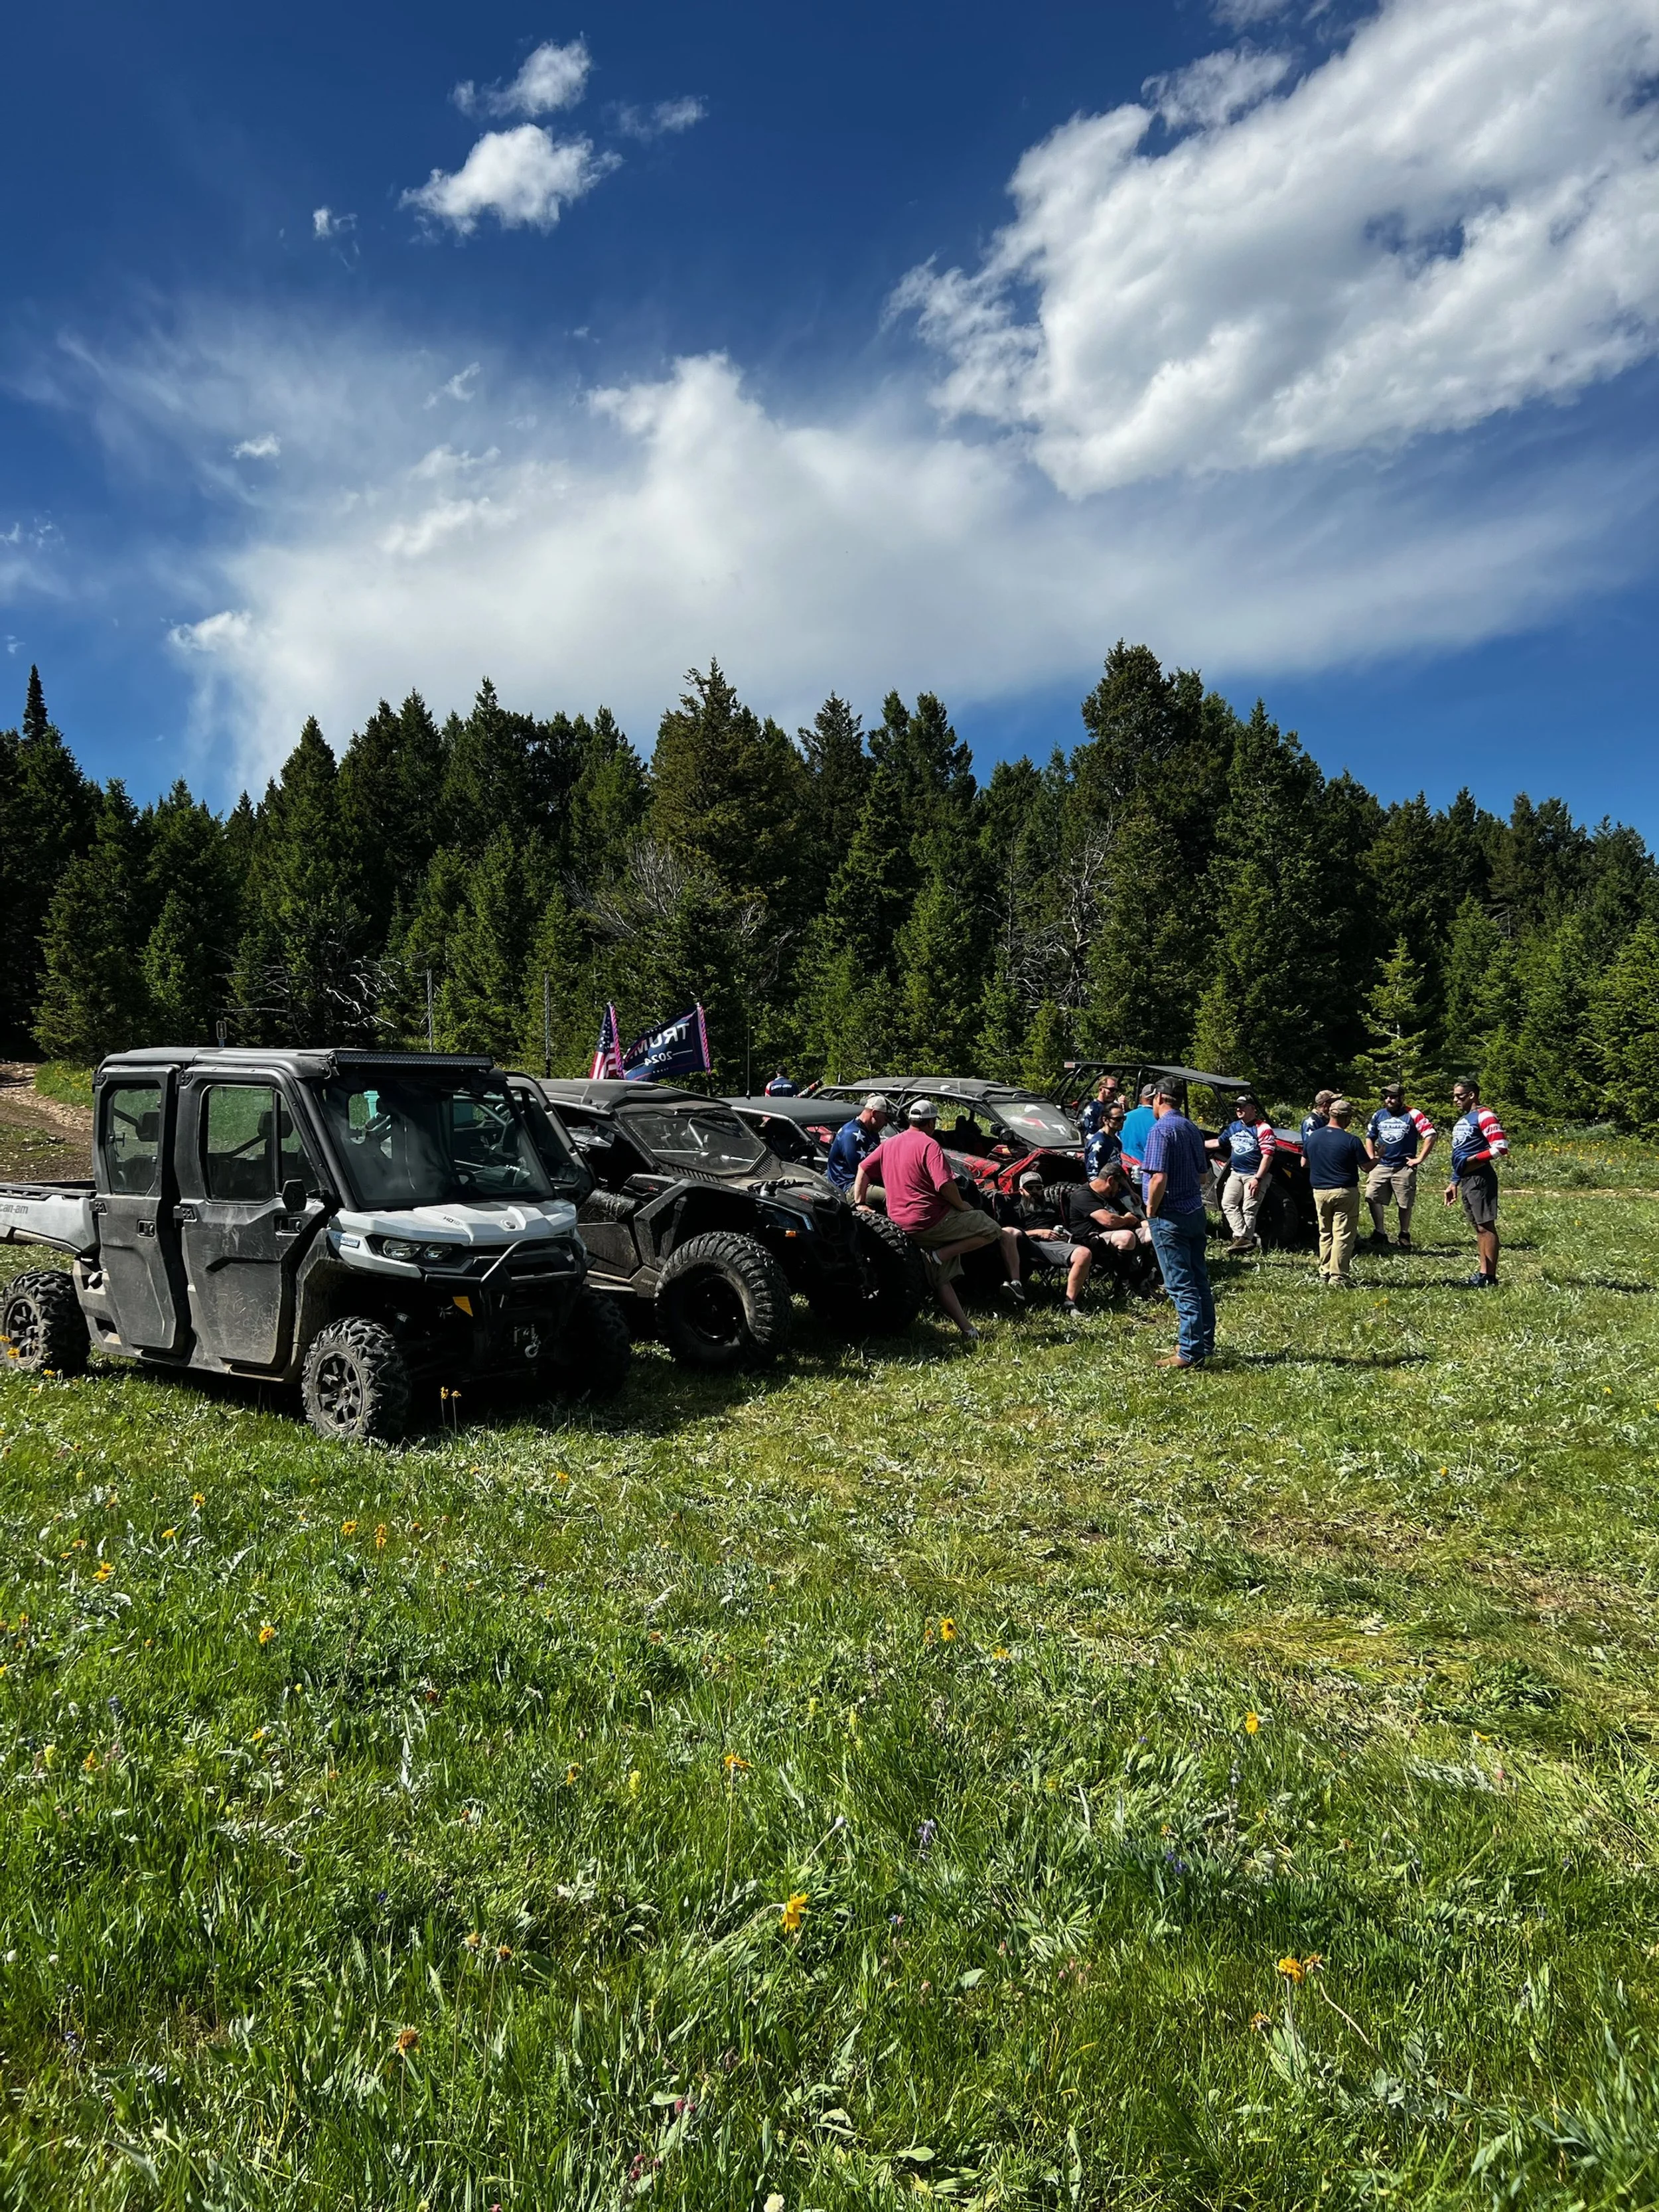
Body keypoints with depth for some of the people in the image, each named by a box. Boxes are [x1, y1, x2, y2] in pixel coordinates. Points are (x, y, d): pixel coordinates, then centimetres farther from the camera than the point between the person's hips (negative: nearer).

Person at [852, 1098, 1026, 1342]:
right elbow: (945, 1185, -20)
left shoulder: (889, 1144, 13)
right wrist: (962, 1205, -5)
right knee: (992, 1231, 2)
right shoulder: (928, 1144, -11)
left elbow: (863, 1169, 16)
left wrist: (858, 1203, 20)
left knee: (942, 1280, 12)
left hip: (901, 1225, 8)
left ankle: (967, 1330, 4)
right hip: (930, 1219, -8)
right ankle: (940, 1255, -10)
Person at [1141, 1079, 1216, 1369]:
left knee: (1182, 1286, -6)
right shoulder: (1191, 1129, 12)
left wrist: (1151, 1211, -11)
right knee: (1199, 1281, 14)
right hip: (1196, 1212, 9)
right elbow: (1204, 1176, 18)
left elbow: (1159, 1178, -23)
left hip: (1171, 1217, -9)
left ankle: (1191, 1352, -5)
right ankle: (1205, 1343, 23)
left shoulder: (1162, 1130, -16)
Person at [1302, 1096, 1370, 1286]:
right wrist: (1373, 1155, 13)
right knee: (1343, 1236, -1)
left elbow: (1304, 1163, 15)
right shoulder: (1351, 1141, -14)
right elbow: (1366, 1167, -6)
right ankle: (1338, 1277, -4)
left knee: (1325, 1234, 17)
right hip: (1345, 1192, -5)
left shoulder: (1313, 1136, 3)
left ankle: (1325, 1273, 20)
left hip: (1319, 1192, 5)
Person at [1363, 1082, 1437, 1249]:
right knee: (1373, 1198, -6)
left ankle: (1405, 1236, 20)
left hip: (1404, 1168, -4)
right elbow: (1370, 1137, 21)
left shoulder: (1413, 1115, -5)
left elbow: (1431, 1135, -10)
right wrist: (1371, 1158, 8)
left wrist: (1420, 1159, -10)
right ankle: (1379, 1232, 4)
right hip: (1381, 1166, 4)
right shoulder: (1379, 1115, 9)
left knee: (1405, 1204, 5)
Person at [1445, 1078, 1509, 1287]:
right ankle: (1483, 1272, 16)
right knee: (1478, 1227, 12)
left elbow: (1501, 1147, -19)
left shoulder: (1484, 1116, -10)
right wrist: (1454, 1183, 25)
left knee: (1486, 1226, -6)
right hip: (1466, 1181, 10)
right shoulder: (1461, 1120, 21)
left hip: (1480, 1179, -10)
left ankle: (1489, 1277, -4)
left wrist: (1473, 1160, -17)